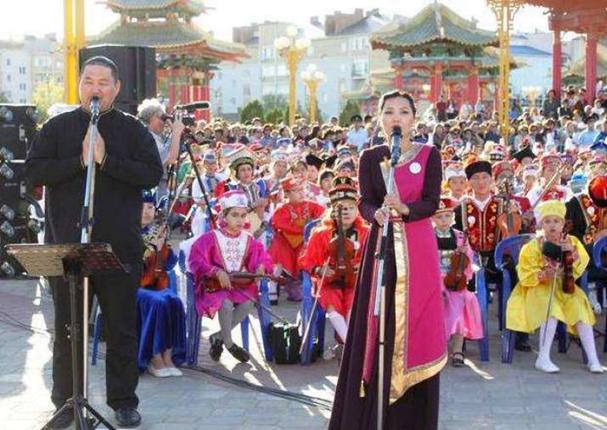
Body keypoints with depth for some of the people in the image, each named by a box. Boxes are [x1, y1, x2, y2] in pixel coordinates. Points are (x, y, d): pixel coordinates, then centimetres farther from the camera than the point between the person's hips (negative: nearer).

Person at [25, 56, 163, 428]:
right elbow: (34, 171, -3)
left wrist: (106, 159, -17)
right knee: (67, 327, 8)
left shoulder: (133, 129, 5)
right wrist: (80, 160, -14)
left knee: (122, 327, 7)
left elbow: (153, 173, -8)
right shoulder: (57, 128, 8)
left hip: (119, 246, -1)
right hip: (67, 244, 1)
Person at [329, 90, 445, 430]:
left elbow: (432, 202, -5)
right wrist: (378, 214, -24)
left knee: (417, 325, 0)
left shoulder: (429, 155, 3)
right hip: (382, 246, 1)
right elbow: (365, 203, -1)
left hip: (418, 248, -1)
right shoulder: (371, 157, 7)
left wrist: (404, 208, -25)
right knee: (378, 325, -3)